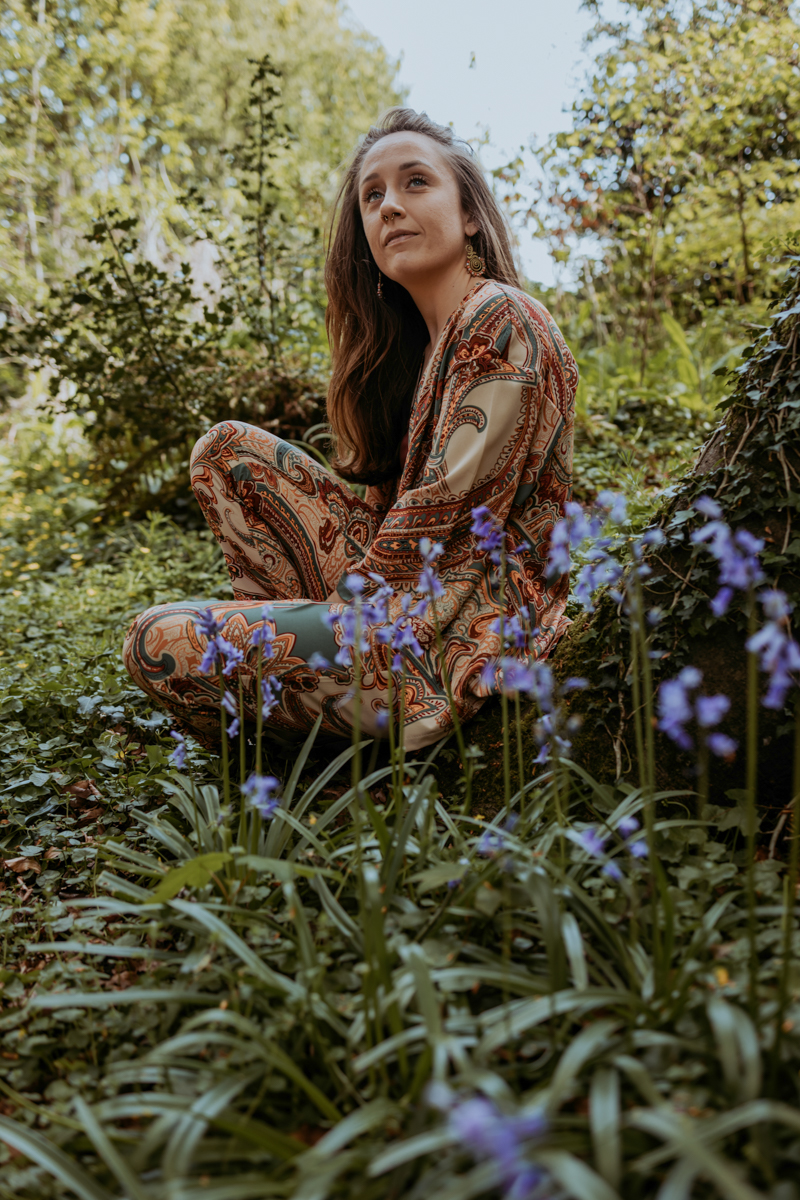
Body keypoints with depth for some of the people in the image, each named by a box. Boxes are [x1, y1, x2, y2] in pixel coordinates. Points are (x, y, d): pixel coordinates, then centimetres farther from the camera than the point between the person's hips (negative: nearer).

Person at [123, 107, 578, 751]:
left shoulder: (501, 321, -13)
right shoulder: (409, 338, 15)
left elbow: (443, 517, -18)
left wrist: (346, 599, -9)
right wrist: (343, 603, 2)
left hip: (463, 624, -9)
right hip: (402, 582, 9)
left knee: (157, 643, -15)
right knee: (227, 448, 7)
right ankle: (286, 635, 4)